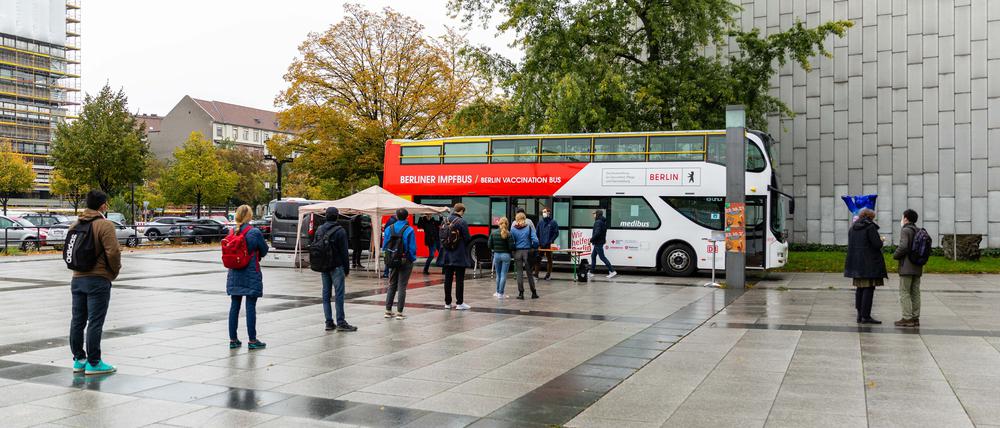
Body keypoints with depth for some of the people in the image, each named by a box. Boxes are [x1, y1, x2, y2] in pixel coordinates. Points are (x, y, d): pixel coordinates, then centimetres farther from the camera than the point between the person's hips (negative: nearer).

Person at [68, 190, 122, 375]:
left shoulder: (75, 225, 10)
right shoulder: (105, 225, -12)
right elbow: (113, 252, -18)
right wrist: (115, 272, -3)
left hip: (77, 278, 7)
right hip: (98, 280, -7)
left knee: (77, 321, 12)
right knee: (95, 323, -3)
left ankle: (79, 360, 20)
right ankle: (93, 363, 0)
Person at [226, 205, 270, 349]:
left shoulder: (231, 232, 2)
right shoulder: (255, 232, -13)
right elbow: (264, 250, -1)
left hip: (234, 274, 5)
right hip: (251, 274, -5)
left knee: (234, 306, 11)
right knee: (251, 307, 0)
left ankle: (233, 339, 16)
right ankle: (252, 340, 5)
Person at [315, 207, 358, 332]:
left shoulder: (319, 230, 8)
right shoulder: (340, 231, -12)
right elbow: (344, 252, -11)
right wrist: (347, 269, -4)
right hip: (336, 267, -6)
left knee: (326, 294, 9)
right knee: (339, 294, -4)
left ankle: (329, 322, 10)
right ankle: (341, 322, -4)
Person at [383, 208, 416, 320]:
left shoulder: (389, 229, -1)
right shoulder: (409, 230, -12)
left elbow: (384, 246, 2)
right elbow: (412, 248, -12)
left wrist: (388, 258, 13)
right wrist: (413, 259, 3)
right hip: (405, 262, -3)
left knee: (392, 285, 16)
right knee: (402, 286, 3)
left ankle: (388, 310, 17)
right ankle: (400, 312, 4)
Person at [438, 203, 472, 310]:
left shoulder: (445, 222, 5)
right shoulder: (462, 222, -13)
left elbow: (441, 237, 8)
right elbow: (466, 239, -11)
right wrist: (466, 252, 6)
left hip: (446, 256, 5)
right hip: (459, 256, -5)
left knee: (448, 279, 10)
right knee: (459, 280, 1)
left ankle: (447, 303, 15)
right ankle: (460, 303, 4)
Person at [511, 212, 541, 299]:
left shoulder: (513, 230, -2)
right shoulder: (529, 228, -3)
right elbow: (535, 240, -11)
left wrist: (513, 250, 9)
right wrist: (533, 248, 5)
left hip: (517, 252, 0)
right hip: (527, 252, 0)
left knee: (519, 273, 6)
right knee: (529, 273, 9)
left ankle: (521, 293, 4)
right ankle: (534, 293, 14)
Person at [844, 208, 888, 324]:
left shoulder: (852, 228, 12)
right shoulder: (870, 227, -9)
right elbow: (877, 244, -15)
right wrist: (881, 240, 8)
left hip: (856, 263, 7)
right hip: (869, 263, -7)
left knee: (860, 288, 12)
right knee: (869, 288, -4)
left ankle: (860, 315, 14)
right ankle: (866, 316, -6)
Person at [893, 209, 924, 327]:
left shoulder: (906, 231, -11)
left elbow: (903, 246, -22)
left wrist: (895, 255, -7)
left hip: (907, 267, -8)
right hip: (918, 268, 8)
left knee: (904, 292, -5)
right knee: (915, 293, 10)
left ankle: (907, 318, -8)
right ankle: (915, 318, 12)